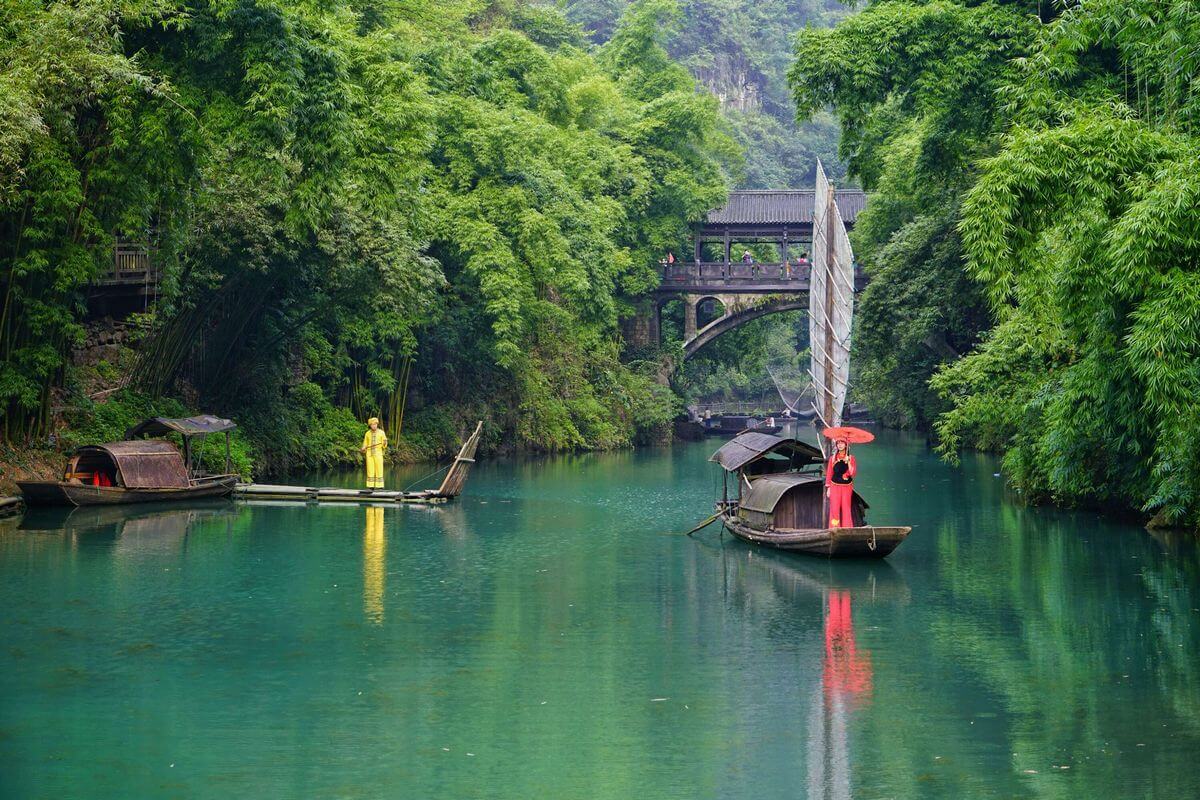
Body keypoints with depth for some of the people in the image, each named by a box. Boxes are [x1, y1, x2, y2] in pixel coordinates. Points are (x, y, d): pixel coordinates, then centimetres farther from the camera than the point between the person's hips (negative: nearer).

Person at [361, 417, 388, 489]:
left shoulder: (381, 433, 0)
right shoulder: (368, 433, 7)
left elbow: (384, 446, -1)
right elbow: (365, 445, 12)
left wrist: (384, 443, -24)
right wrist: (363, 449, -9)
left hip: (378, 454, -2)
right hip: (369, 454, 2)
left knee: (379, 470, -6)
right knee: (370, 471, 0)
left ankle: (379, 486, -4)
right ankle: (370, 486, 2)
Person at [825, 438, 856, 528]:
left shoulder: (850, 458, 3)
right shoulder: (833, 458, 7)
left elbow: (852, 473, -4)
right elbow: (829, 473, 7)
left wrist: (848, 462, -17)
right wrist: (828, 488, 2)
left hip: (846, 486, 0)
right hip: (835, 486, 0)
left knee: (846, 509, -3)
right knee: (834, 508, -8)